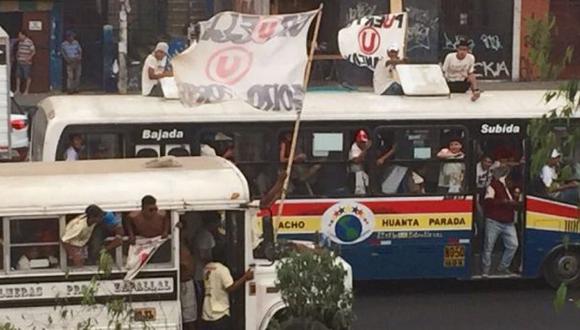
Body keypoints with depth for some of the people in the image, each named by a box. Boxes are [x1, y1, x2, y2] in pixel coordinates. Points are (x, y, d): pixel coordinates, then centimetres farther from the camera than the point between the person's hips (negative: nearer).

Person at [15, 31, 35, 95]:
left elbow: (33, 51, -14)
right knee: (18, 76, 9)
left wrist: (29, 57, -22)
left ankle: (27, 90, 6)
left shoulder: (29, 42, -11)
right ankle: (17, 90, 16)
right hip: (19, 62, 8)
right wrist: (17, 55, 13)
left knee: (27, 77, 0)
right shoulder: (20, 42, 13)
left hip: (26, 63, -8)